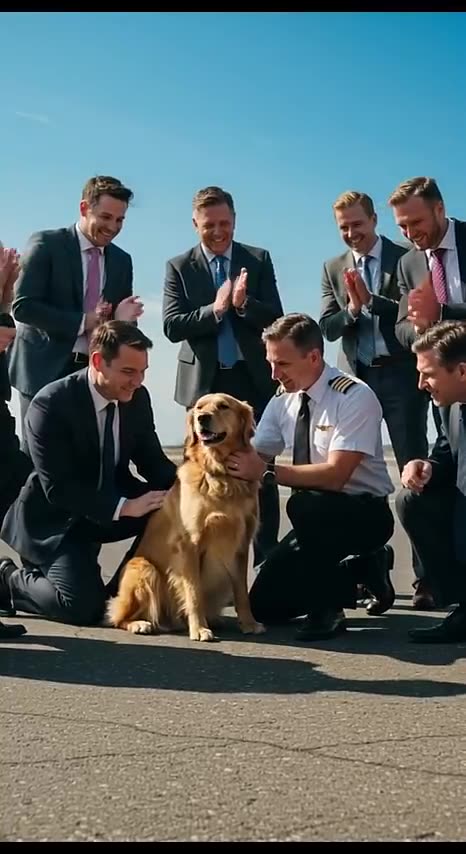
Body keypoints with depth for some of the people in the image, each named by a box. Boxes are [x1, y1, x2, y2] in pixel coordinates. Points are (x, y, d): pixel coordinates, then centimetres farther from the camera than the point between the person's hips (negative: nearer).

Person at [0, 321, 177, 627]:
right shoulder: (50, 404, -24)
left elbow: (152, 462, 3)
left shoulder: (138, 398, -5)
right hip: (57, 518, -6)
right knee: (84, 608, -20)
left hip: (115, 502, 6)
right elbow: (58, 488, -27)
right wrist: (124, 507, -34)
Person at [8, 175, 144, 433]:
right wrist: (83, 321, -17)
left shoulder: (122, 261, 12)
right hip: (46, 371, -4)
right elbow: (23, 306, -12)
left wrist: (121, 319, -10)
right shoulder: (46, 244, -4)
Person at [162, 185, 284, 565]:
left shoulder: (259, 260, 5)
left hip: (254, 379, 0)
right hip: (206, 382, 0)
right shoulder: (179, 267, 3)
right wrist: (216, 309, -20)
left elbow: (275, 318, -2)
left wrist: (244, 304, -21)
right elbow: (172, 326, -7)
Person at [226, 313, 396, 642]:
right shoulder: (282, 402, 1)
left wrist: (268, 473, -34)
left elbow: (335, 474, -29)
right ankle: (362, 567, 16)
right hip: (318, 518, 7)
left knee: (304, 505, -38)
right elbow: (254, 458, 0)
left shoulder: (355, 397, -21)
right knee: (265, 604, 0)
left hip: (366, 514, -7)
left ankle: (328, 607, -16)